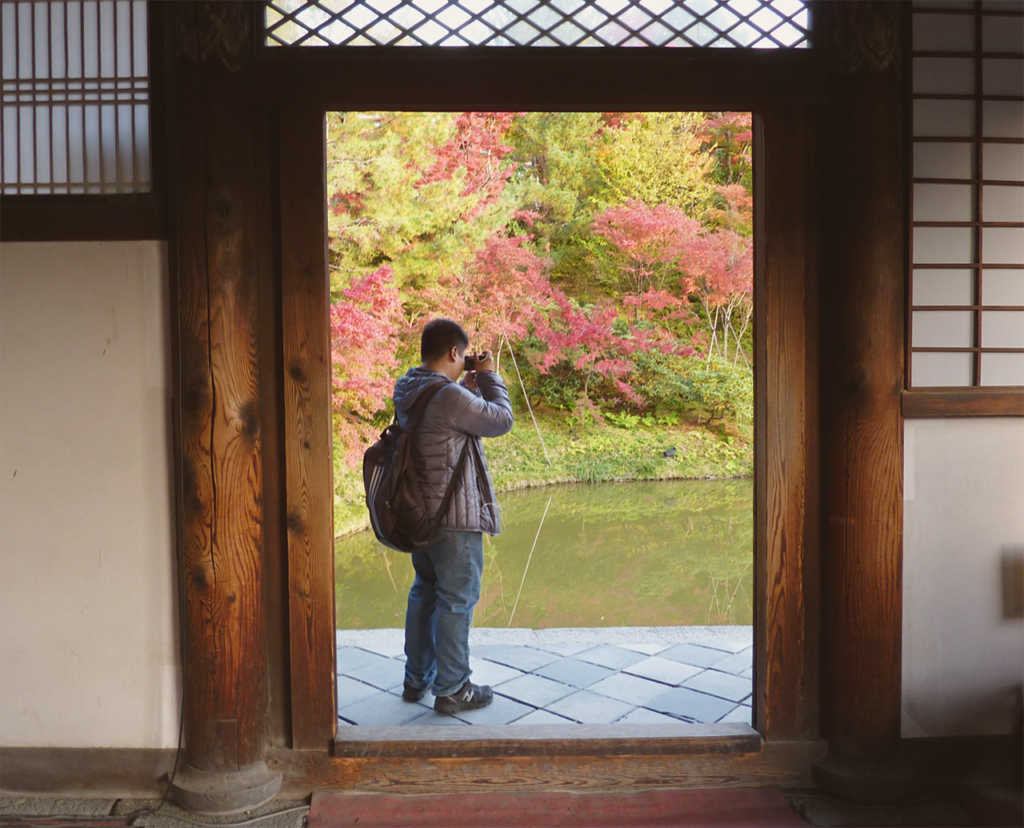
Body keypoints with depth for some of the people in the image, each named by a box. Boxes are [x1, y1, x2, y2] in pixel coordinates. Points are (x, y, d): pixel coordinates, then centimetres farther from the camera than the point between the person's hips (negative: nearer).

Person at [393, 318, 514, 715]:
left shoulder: (405, 389, 3)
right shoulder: (450, 396, -24)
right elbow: (501, 420, -13)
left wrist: (470, 386, 11)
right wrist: (489, 377, -2)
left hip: (419, 511, 9)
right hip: (455, 517, -9)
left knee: (424, 592, 21)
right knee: (457, 600, 3)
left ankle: (416, 678, 32)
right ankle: (451, 689, 14)